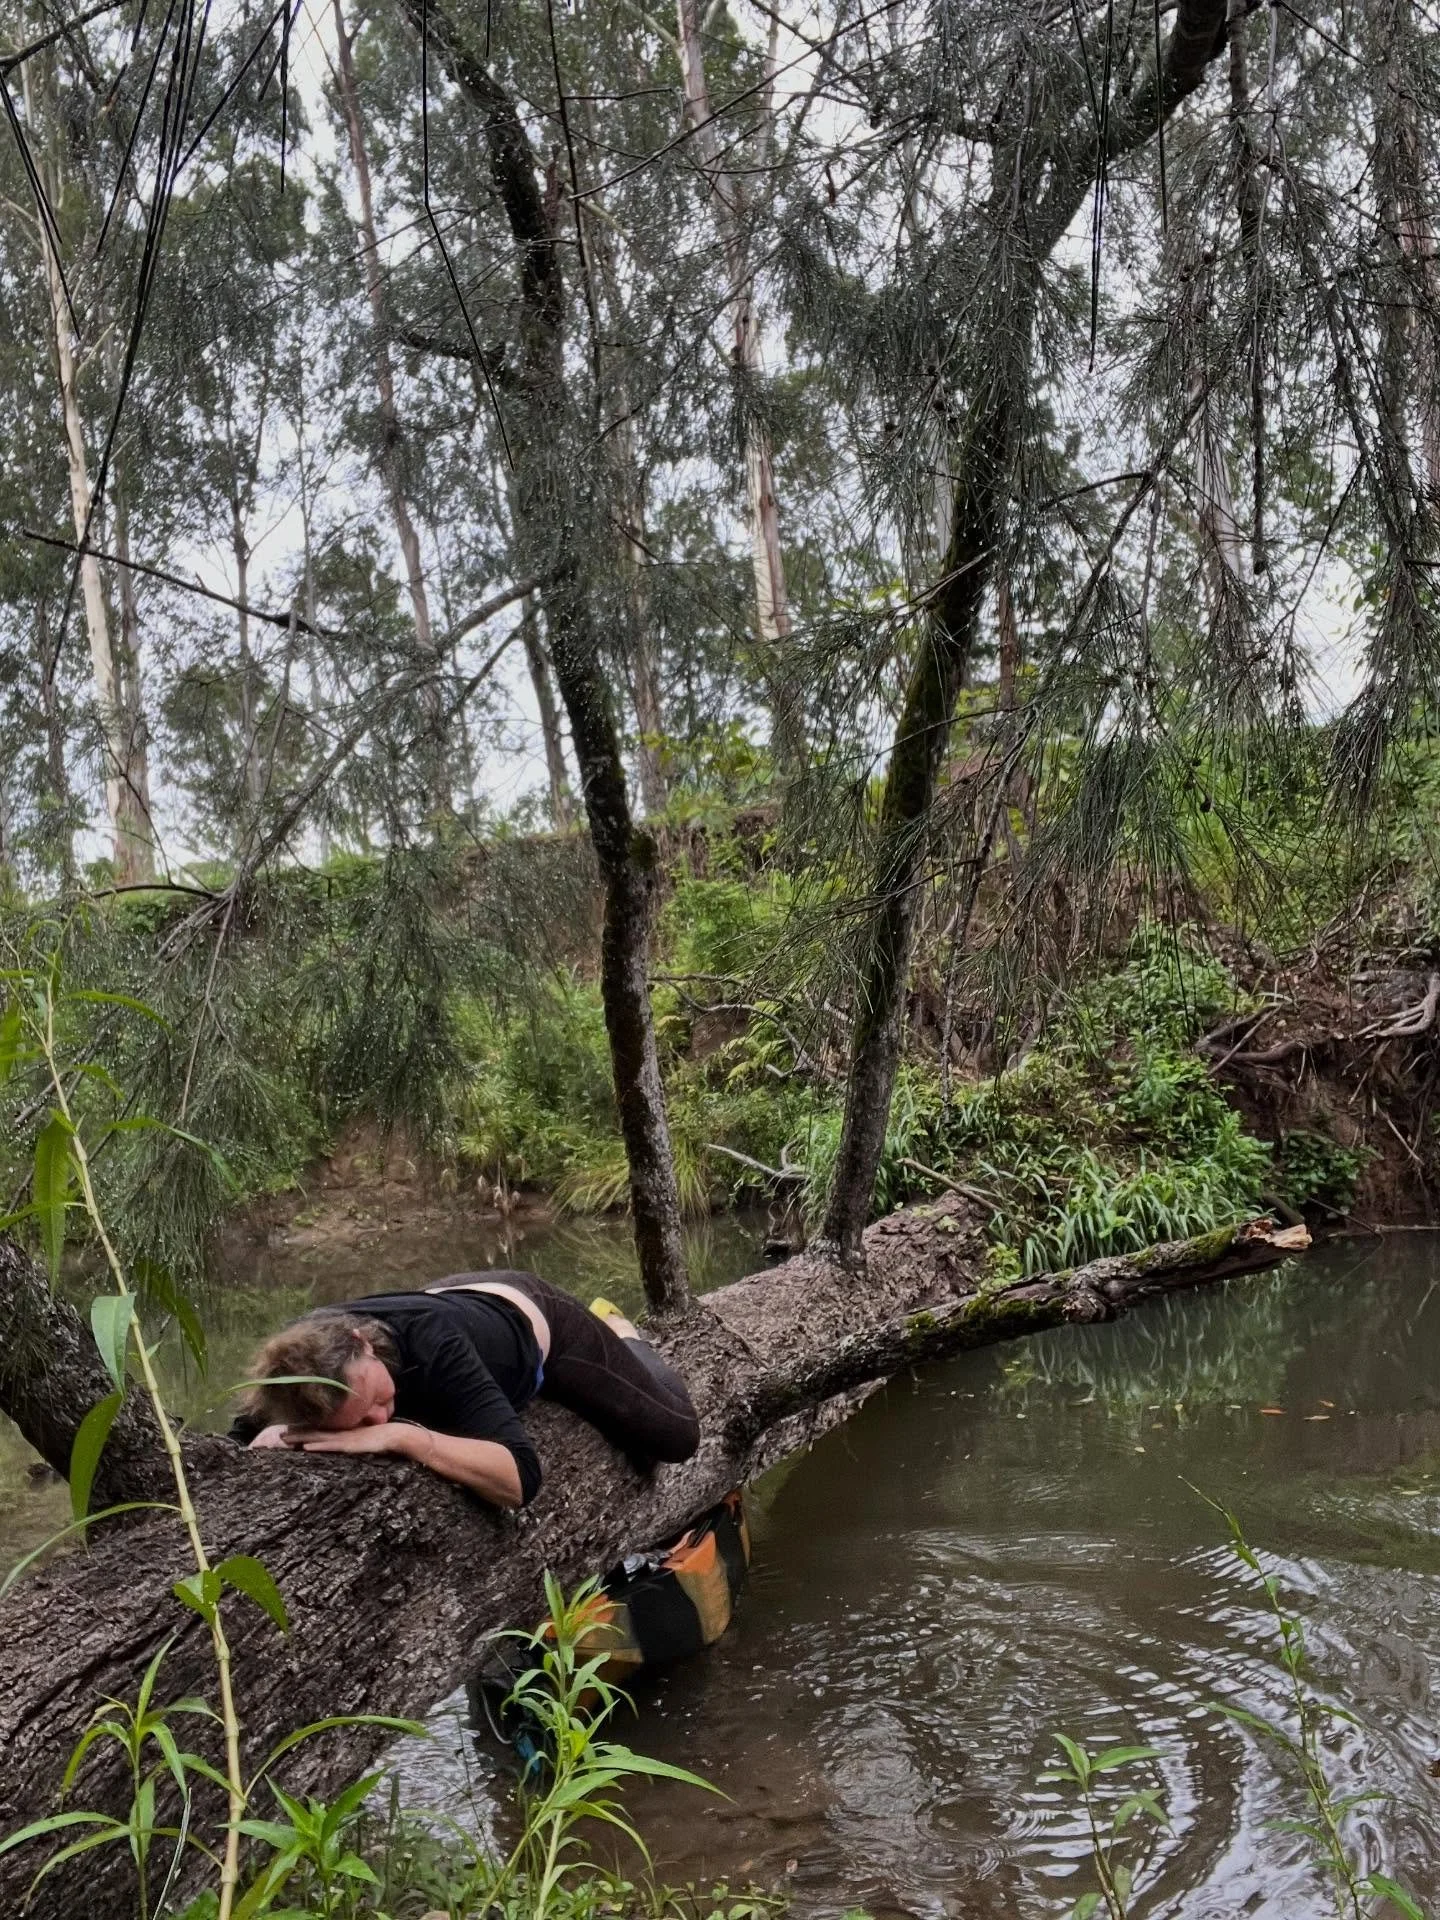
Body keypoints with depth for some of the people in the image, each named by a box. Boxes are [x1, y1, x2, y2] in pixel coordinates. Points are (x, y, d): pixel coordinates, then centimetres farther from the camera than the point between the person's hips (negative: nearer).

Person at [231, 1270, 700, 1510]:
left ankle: (620, 1334, 35)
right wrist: (270, 1439, -43)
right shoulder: (310, 1356, -37)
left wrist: (403, 1435, -62)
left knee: (676, 1437, 6)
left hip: (529, 1314, -4)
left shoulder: (434, 1346, -49)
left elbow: (521, 1478, -54)